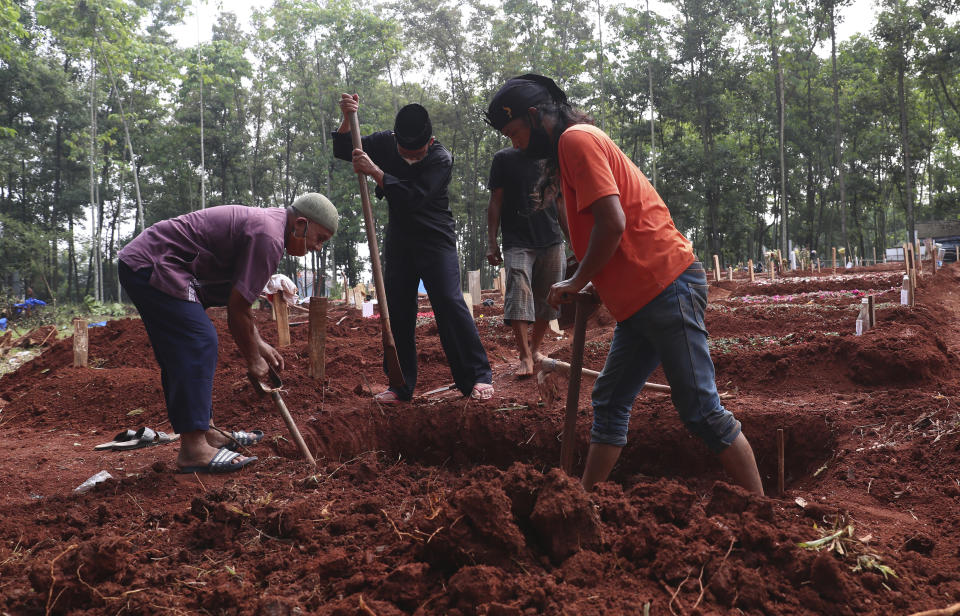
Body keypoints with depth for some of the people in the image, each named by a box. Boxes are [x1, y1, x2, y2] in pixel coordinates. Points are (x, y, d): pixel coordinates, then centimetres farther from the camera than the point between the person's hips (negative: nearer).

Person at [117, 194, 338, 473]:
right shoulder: (268, 238, -18)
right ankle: (193, 450, -18)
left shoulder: (263, 221, 16)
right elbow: (237, 308, -16)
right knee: (198, 344, -16)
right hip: (151, 267, -12)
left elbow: (238, 298, 24)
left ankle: (204, 432, 21)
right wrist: (253, 359, -3)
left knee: (182, 353, 14)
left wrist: (259, 344, 23)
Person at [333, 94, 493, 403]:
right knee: (397, 309, 4)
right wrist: (347, 118, -13)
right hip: (399, 239, 5)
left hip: (435, 239, -5)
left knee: (449, 302, -15)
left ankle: (478, 376, -8)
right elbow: (343, 151, 4)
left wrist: (374, 171, -30)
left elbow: (412, 198, -29)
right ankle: (402, 385, 11)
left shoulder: (441, 159, -18)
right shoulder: (385, 142, -2)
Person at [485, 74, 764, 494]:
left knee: (701, 410, -7)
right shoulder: (571, 146, 22)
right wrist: (593, 285, 10)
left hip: (665, 287, -10)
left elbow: (612, 223, -19)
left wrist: (578, 282, -7)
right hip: (639, 298, 10)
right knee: (609, 403, 12)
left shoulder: (576, 138, -8)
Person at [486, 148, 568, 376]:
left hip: (551, 240, 4)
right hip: (517, 241, -4)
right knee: (519, 294, -15)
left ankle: (535, 348, 20)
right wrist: (492, 242, -4)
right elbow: (495, 202, 3)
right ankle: (525, 357, -15)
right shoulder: (504, 158, 5)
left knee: (547, 298, 4)